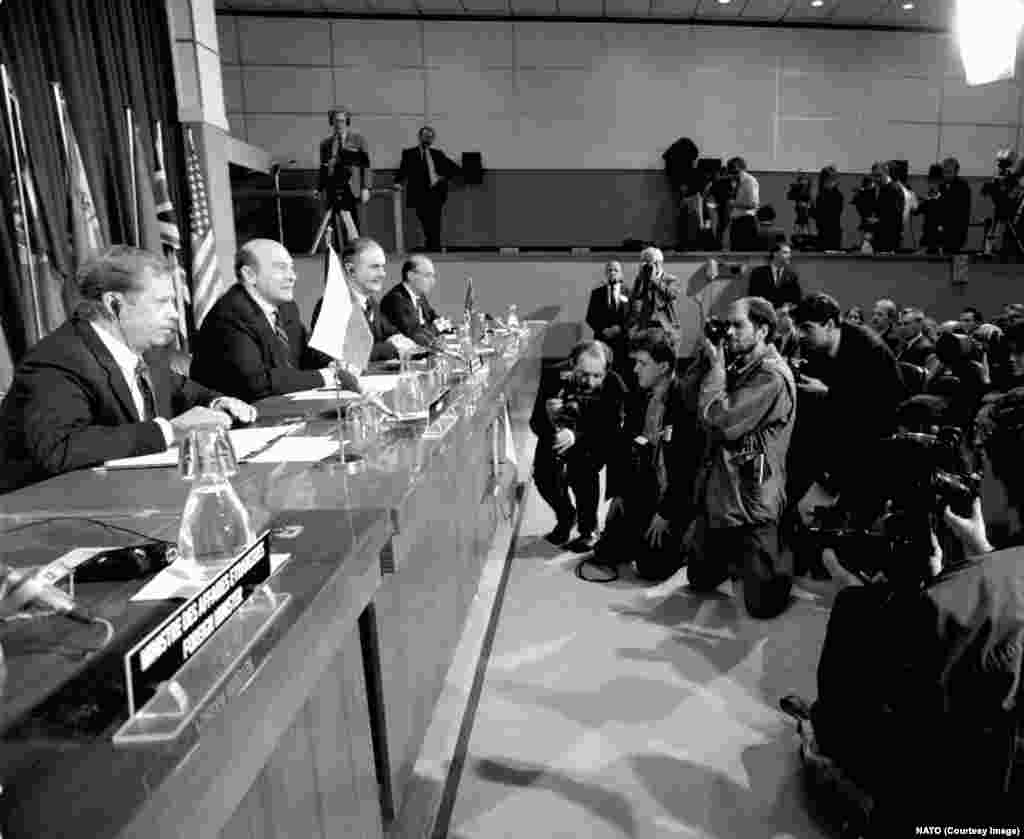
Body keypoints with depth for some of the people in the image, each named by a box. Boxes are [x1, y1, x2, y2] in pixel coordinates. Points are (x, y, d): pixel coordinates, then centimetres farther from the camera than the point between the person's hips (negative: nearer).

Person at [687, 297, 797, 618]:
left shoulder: (771, 376, -18)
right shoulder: (737, 367, 9)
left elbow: (718, 418, -25)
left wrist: (716, 366, -15)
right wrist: (713, 363, 1)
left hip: (751, 502, -8)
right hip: (718, 494, 8)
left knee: (763, 604, 1)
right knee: (699, 580, 19)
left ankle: (786, 557, 29)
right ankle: (736, 560, 45)